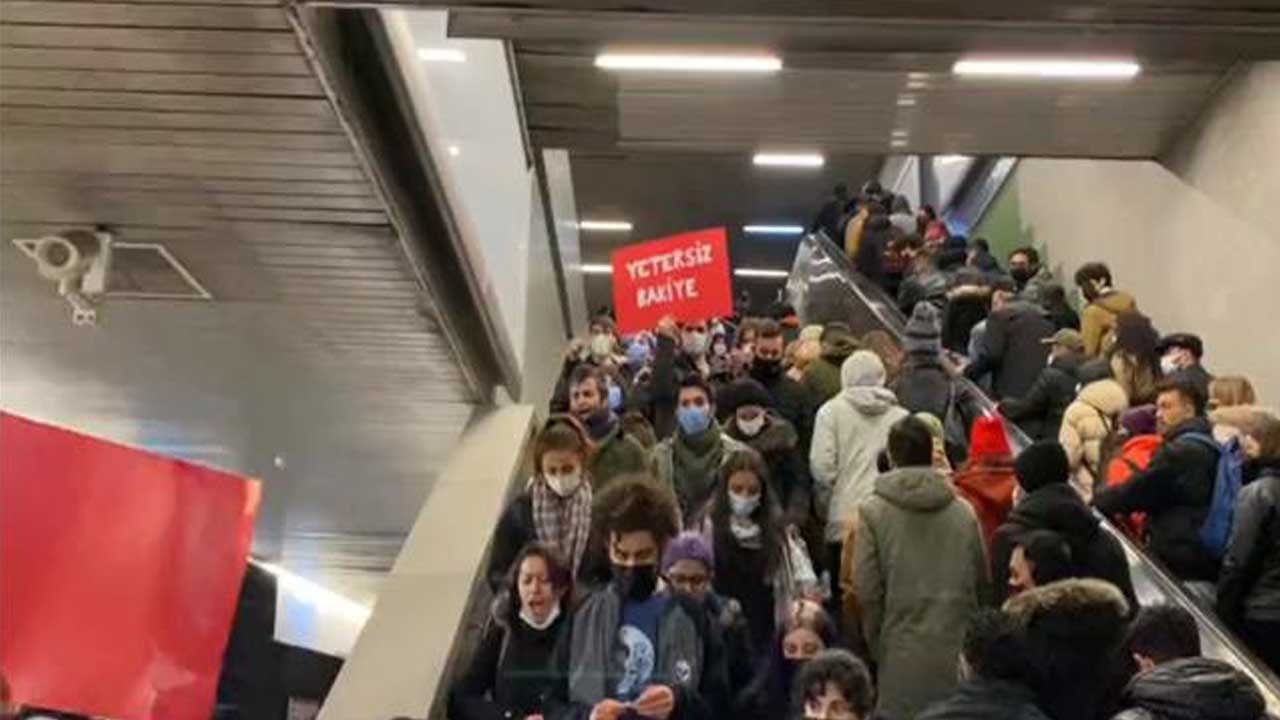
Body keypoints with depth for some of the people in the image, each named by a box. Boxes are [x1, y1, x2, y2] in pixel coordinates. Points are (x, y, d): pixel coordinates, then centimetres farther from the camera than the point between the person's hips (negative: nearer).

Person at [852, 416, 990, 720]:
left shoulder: (873, 511, -6)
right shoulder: (963, 512, 3)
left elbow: (868, 590, -7)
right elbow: (983, 584, 7)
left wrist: (876, 646, 5)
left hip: (903, 653, -3)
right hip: (959, 651, 3)